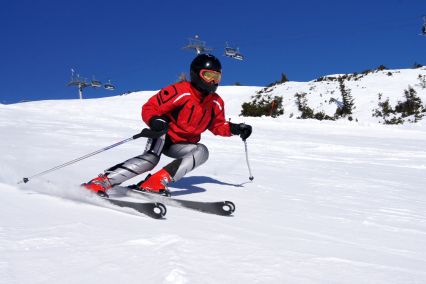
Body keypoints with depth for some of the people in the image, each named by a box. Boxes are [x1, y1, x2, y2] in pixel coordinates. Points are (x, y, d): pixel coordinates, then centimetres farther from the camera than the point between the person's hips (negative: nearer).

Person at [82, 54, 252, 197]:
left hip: (182, 145, 6)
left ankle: (154, 183, -34)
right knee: (150, 159, -33)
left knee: (201, 152, -24)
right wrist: (154, 121, -40)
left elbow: (218, 125, 19)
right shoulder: (179, 91, -19)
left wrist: (235, 129, 1)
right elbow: (149, 108, -18)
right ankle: (98, 183, -36)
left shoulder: (216, 103, 1)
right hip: (163, 135, -6)